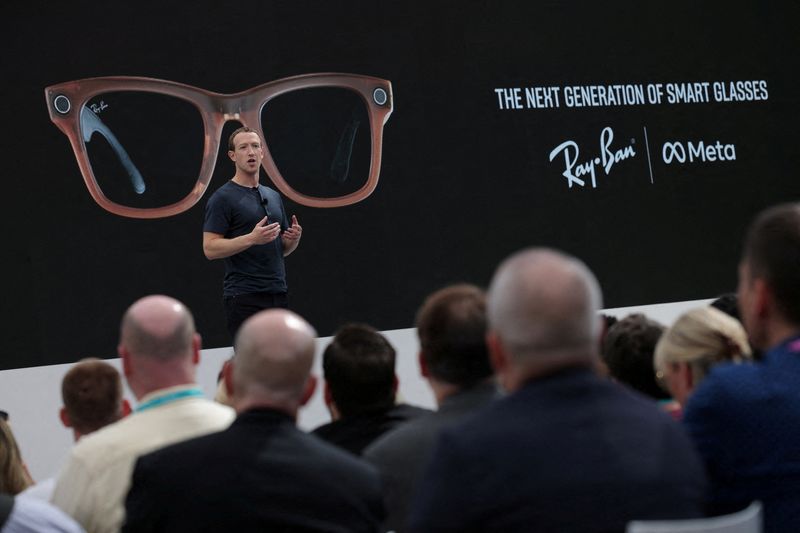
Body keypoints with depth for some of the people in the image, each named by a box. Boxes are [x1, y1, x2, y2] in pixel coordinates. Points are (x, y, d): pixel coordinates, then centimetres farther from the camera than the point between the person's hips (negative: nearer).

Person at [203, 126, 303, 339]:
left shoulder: (273, 196, 16)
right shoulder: (223, 198, -6)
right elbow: (210, 248, -14)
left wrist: (294, 238, -1)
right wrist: (252, 238, -24)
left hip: (277, 294, 7)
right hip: (244, 297, -7)